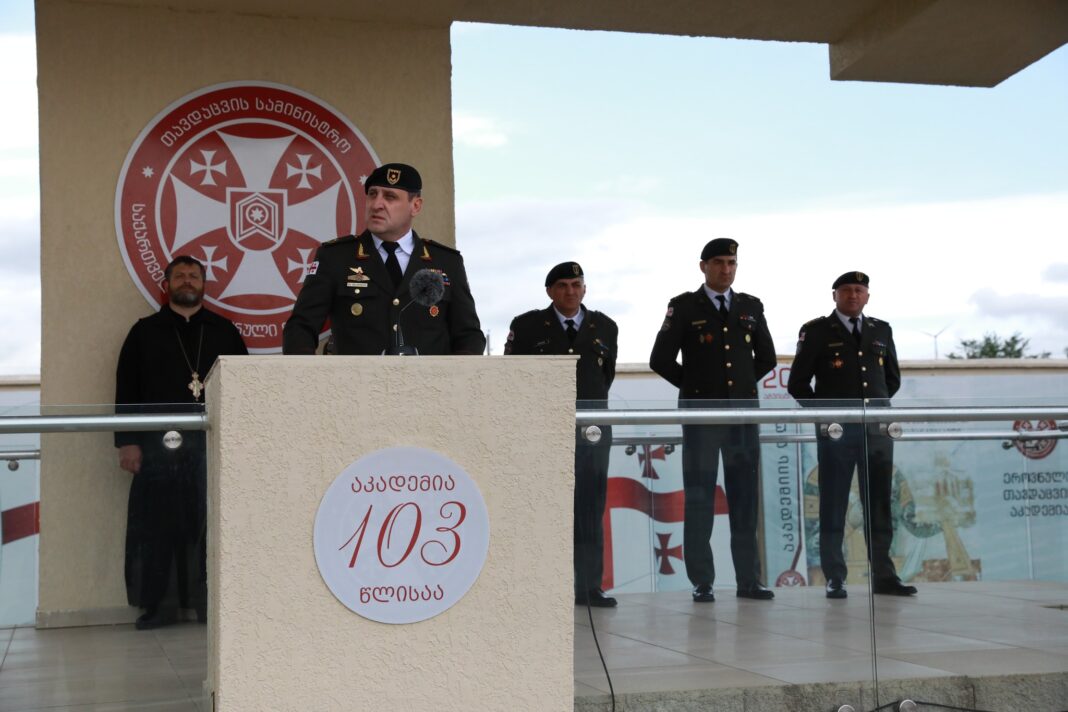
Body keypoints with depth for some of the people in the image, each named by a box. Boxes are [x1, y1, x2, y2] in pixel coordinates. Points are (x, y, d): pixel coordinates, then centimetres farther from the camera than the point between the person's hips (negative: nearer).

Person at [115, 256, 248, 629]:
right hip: (158, 446, 0)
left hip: (215, 445, 1)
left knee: (212, 525, -2)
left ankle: (212, 601, 5)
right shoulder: (145, 332, 11)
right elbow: (126, 391, 6)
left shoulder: (224, 331, 14)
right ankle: (159, 605, 8)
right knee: (159, 526, 0)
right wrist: (127, 442, -3)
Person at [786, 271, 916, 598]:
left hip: (877, 429, 3)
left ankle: (883, 575, 8)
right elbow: (798, 383, 2)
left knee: (879, 506, 4)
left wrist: (876, 405, 13)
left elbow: (893, 377, 23)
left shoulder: (881, 331, 14)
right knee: (833, 507, 0)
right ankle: (835, 578, 3)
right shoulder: (816, 331, 3)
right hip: (835, 430, -3)